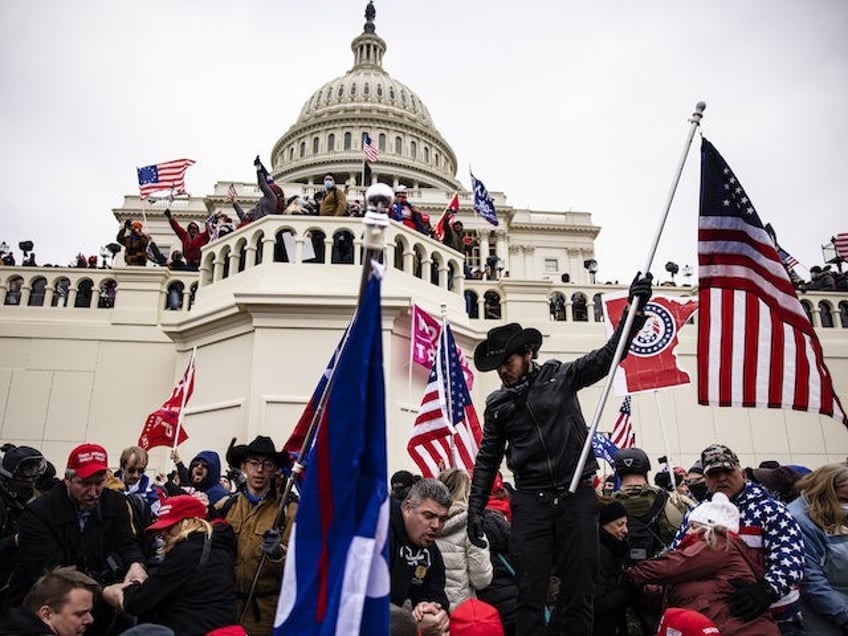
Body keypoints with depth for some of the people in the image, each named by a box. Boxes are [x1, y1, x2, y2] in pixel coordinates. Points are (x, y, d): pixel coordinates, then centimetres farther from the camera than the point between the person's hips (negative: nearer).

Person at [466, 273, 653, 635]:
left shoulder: (561, 377, 3)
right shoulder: (497, 404, 9)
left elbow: (609, 355, -2)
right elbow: (488, 459, 12)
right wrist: (476, 507, 5)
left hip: (576, 494, -1)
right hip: (530, 500, 1)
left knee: (579, 588, 6)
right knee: (530, 592, 0)